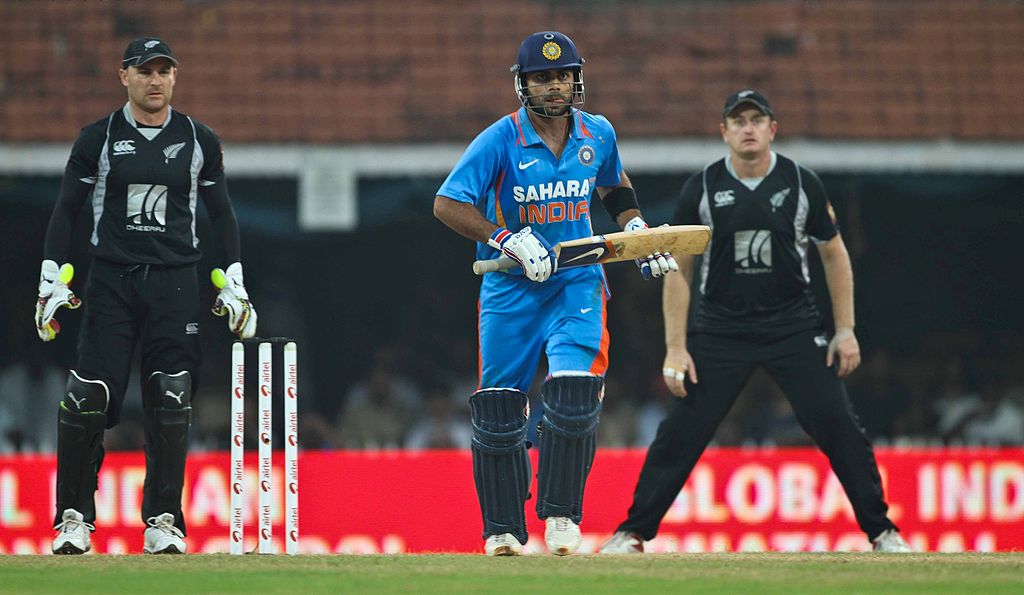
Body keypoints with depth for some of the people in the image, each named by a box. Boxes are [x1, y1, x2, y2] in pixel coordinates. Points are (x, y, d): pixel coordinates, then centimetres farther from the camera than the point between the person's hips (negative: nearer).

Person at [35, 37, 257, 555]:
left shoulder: (199, 142, 9)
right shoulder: (99, 139, 4)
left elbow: (221, 215, 13)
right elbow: (66, 210, 6)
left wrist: (233, 285, 6)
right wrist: (52, 282, -1)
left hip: (175, 284, 1)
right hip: (109, 283, -1)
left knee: (170, 405, -3)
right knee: (90, 397, -9)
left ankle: (163, 522, 4)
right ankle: (74, 519, 0)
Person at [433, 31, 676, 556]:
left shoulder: (598, 134, 1)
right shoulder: (500, 141, -12)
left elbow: (614, 186, 23)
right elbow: (447, 205, -16)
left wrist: (635, 228, 8)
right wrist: (508, 241, -24)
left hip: (577, 282, 2)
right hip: (511, 290, -2)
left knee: (574, 396, -16)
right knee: (498, 411, 1)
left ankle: (561, 516, -5)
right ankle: (502, 531, 13)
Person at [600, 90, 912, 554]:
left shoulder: (801, 184, -2)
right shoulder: (701, 188, -2)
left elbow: (834, 254, 8)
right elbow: (679, 269, 1)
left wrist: (845, 330, 1)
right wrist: (676, 348, -5)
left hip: (793, 326, 0)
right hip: (721, 331, 0)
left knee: (838, 427, -7)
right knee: (680, 433, -6)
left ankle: (880, 531, 3)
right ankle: (632, 533, 4)